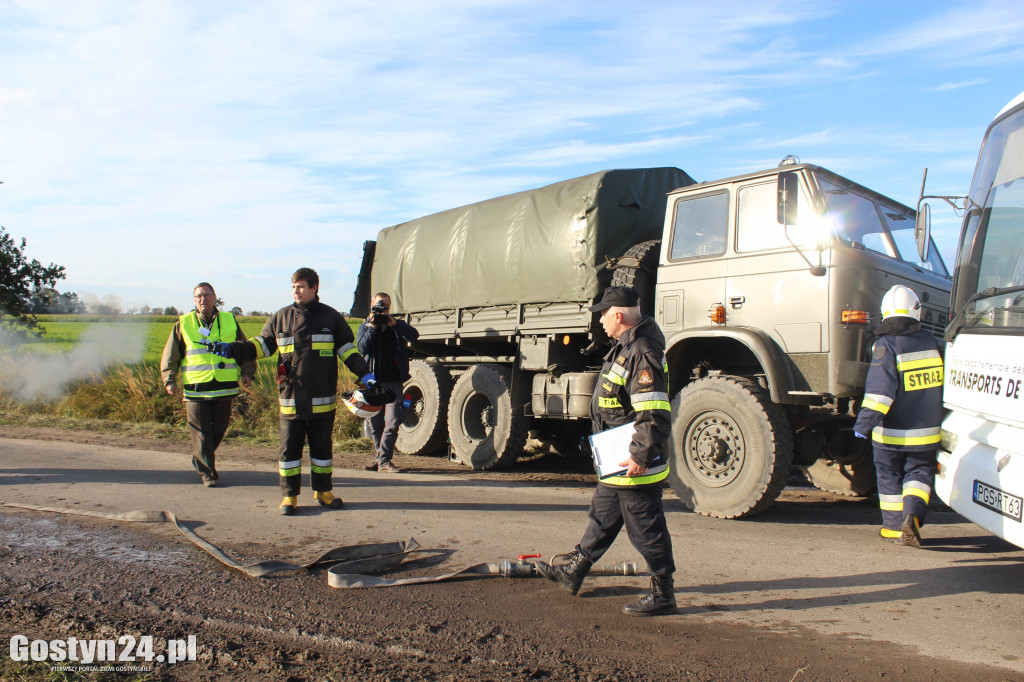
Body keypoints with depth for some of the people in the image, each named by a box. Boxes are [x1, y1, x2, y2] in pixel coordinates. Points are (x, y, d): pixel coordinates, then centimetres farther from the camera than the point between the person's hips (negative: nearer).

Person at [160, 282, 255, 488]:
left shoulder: (230, 321, 8)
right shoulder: (183, 324, 5)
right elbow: (170, 357, 9)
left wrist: (247, 372, 6)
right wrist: (169, 380, 0)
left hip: (224, 388, 2)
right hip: (196, 389, -2)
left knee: (218, 430, 10)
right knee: (201, 432, -2)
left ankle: (201, 461, 34)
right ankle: (207, 472, 8)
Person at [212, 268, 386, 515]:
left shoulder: (331, 317, 4)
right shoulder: (280, 318, 7)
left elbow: (347, 349, 7)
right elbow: (262, 345, 12)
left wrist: (365, 375, -3)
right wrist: (233, 349, -1)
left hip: (323, 399, -1)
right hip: (291, 399, 1)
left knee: (322, 446, 10)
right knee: (289, 447, 4)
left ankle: (323, 490, 24)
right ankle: (289, 495, 15)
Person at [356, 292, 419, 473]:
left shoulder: (397, 326, 11)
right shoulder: (365, 327, 12)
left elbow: (414, 335, -10)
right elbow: (362, 348, -6)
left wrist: (394, 323, -19)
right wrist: (372, 327, -13)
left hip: (393, 382, -2)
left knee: (392, 422, -11)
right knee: (375, 424, 8)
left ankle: (383, 460, -7)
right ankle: (381, 459, 20)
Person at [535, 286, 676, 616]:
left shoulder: (642, 353, -23)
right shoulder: (627, 346, 11)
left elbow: (654, 413, -29)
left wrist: (641, 456, -27)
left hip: (635, 464, -11)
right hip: (617, 462, 11)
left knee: (646, 529, 1)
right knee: (602, 517, 21)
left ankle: (662, 594, 15)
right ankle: (574, 571, 35)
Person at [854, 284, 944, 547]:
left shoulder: (887, 345, -14)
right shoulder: (929, 340, 2)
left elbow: (881, 385, -25)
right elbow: (938, 378, 17)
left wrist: (867, 417, -28)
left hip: (892, 432, -3)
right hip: (925, 431, 3)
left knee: (889, 476, 12)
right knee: (919, 473, 13)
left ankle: (893, 526, 18)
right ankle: (912, 515, -9)